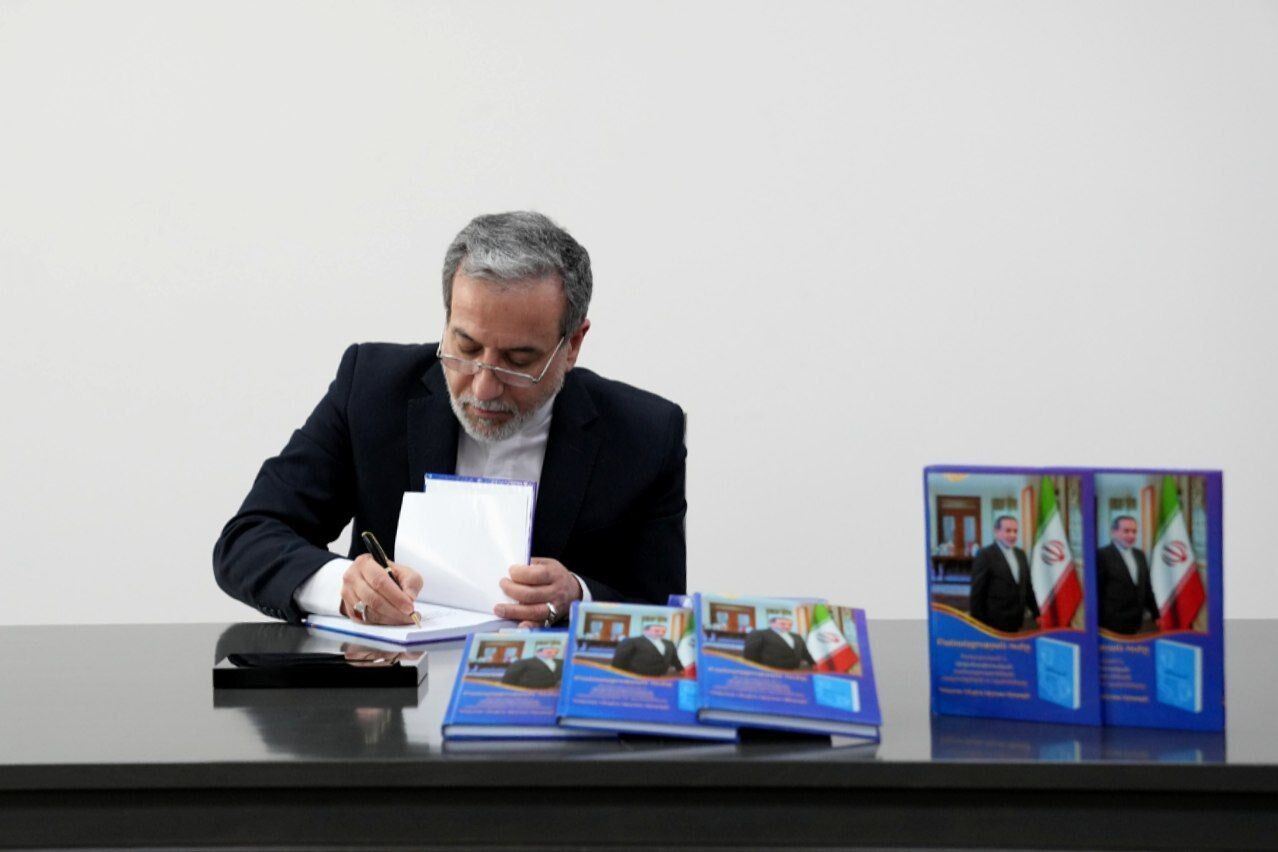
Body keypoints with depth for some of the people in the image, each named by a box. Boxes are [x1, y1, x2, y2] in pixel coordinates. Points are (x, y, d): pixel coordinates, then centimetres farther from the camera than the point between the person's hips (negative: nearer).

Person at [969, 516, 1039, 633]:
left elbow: (1028, 587, 19)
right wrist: (978, 623, -10)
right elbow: (977, 592, -8)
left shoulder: (1021, 554, 14)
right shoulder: (985, 555, -7)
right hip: (995, 623, -6)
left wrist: (1036, 614, 15)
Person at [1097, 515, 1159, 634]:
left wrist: (1155, 615, 16)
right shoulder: (1102, 555, -8)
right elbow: (1097, 591, -10)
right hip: (1112, 624, -6)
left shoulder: (1140, 555, 15)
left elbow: (1147, 588, 19)